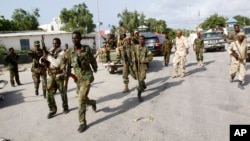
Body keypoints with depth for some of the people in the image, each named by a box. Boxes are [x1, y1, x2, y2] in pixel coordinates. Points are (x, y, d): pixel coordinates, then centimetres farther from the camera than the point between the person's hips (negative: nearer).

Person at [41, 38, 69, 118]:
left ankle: (65, 107, 27)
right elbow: (41, 60, 14)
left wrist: (49, 57, -19)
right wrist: (43, 58, -8)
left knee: (62, 92, 8)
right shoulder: (50, 51, 9)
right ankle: (52, 110, 13)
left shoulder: (61, 52, -11)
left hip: (59, 75, -5)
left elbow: (57, 63, -25)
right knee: (49, 93, 0)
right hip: (51, 76, 5)